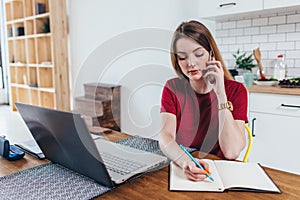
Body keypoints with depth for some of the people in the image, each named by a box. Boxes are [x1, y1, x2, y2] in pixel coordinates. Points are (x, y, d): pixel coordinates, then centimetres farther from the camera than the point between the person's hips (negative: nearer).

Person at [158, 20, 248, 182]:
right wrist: (185, 161, -33)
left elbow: (232, 152, -17)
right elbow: (165, 136, -13)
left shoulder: (235, 90, -6)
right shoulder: (172, 88, 0)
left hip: (219, 169, -1)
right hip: (179, 167, 1)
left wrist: (220, 93, -19)